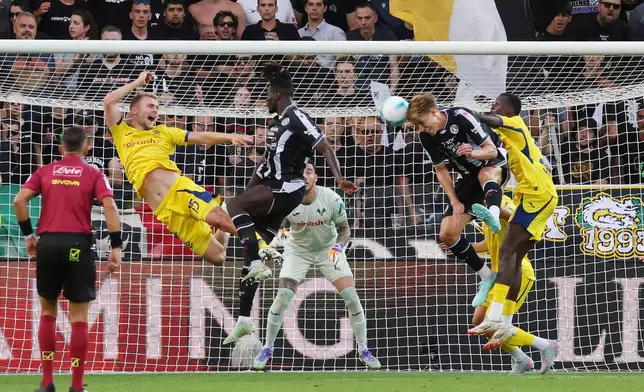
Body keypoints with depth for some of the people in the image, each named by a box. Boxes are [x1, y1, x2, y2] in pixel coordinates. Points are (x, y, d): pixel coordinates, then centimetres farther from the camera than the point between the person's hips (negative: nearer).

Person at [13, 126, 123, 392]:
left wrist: (28, 234, 8)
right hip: (78, 245, -2)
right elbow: (109, 206, -8)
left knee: (48, 311, 16)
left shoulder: (45, 172, 10)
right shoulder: (93, 175, 5)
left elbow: (19, 201, -2)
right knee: (79, 317, 3)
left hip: (48, 243, 2)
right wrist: (116, 247, -7)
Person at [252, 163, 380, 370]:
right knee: (282, 298, -14)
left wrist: (338, 247, -28)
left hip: (328, 249, 0)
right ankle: (267, 349, 6)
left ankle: (363, 351, 8)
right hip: (298, 250, 0)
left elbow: (344, 229, -9)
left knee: (352, 298, -9)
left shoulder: (332, 199, -23)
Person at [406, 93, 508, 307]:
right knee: (448, 234, -4)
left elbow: (491, 150, -22)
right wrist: (455, 202, -5)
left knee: (485, 175, -45)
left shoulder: (461, 117, -25)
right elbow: (441, 170, 3)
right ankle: (486, 276, 8)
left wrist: (473, 153, -42)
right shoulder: (426, 136, -9)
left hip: (496, 163, -6)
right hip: (470, 175, 6)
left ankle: (493, 214, -73)